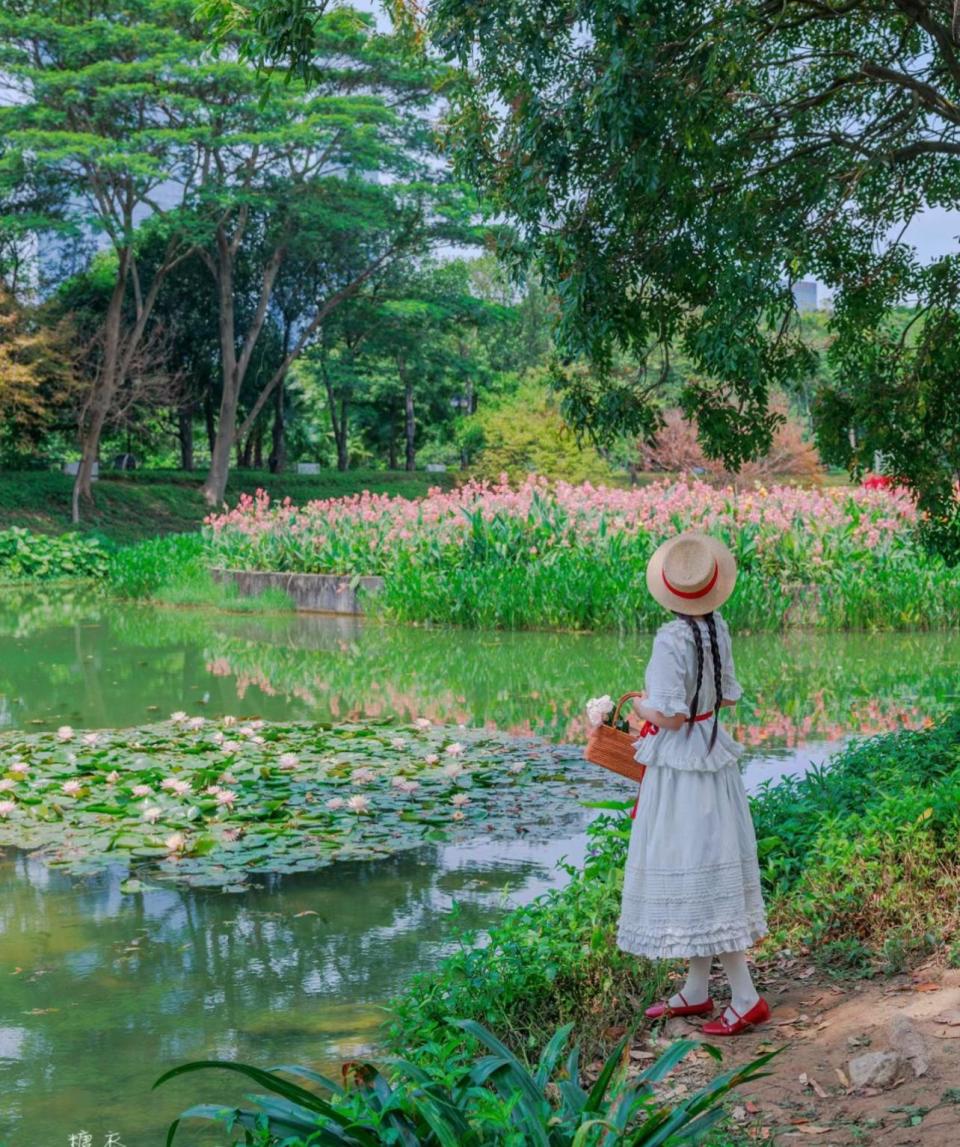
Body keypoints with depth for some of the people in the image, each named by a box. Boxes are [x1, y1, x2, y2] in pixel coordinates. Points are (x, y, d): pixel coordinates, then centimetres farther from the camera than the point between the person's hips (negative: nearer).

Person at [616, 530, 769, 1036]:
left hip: (679, 766, -8)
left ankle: (746, 999, 1)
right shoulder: (718, 628, 1)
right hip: (712, 755, 8)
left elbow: (670, 715, -21)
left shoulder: (671, 640, -22)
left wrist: (643, 709, -2)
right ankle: (697, 991, 25)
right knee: (703, 869, 14)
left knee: (697, 872, -2)